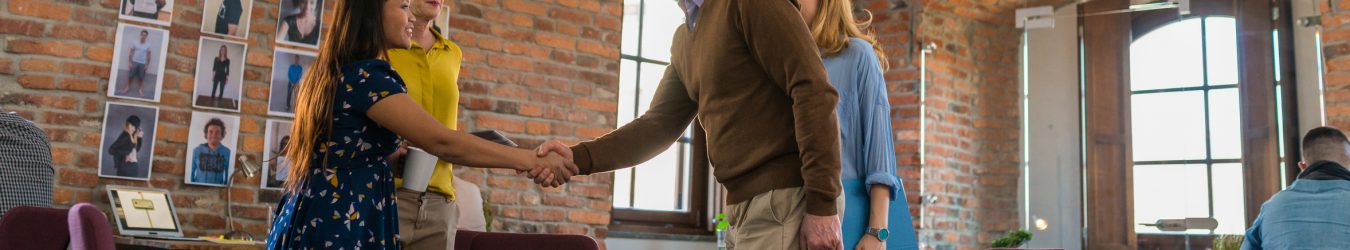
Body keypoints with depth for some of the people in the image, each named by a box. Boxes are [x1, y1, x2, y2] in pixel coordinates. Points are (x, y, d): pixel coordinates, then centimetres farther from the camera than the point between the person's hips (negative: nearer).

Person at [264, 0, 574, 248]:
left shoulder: (334, 73, 13)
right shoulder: (364, 76, -18)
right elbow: (442, 141, -25)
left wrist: (402, 155, 9)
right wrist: (531, 159, -21)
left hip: (316, 218, 10)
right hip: (339, 225, -10)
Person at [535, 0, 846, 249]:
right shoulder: (684, 39, 17)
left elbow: (814, 93, -16)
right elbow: (659, 124, 15)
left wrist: (822, 204, -20)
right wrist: (580, 157, 0)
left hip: (786, 200, -9)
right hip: (746, 207, 9)